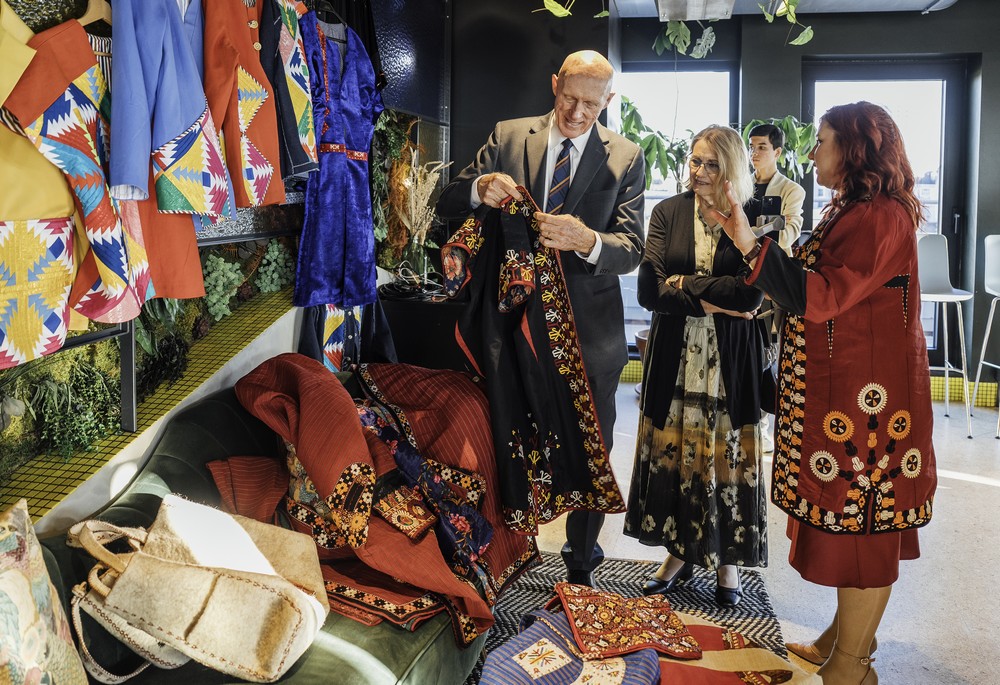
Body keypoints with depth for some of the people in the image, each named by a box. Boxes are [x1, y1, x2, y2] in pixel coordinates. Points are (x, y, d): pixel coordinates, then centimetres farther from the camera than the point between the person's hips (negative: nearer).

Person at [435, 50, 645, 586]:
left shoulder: (625, 157, -1)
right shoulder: (508, 137, 2)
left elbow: (632, 250, -8)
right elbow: (446, 205, 1)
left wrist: (586, 239, -30)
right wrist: (480, 188, -22)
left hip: (590, 329, 0)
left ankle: (581, 569, 31)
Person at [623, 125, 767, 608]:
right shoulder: (668, 213, 2)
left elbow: (751, 295, -16)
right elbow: (649, 290, -6)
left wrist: (683, 285, -13)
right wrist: (707, 301, -14)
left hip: (730, 359, -2)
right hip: (675, 356, 2)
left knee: (727, 455, 5)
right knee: (672, 451, 8)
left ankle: (727, 560, 22)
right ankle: (679, 552, 24)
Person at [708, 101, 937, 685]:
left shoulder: (881, 217, -18)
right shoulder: (854, 210, 15)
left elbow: (820, 297, -25)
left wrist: (751, 244, -30)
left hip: (866, 392, -10)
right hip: (841, 389, 10)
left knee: (859, 521, 1)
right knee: (856, 518, 17)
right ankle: (847, 636, 31)